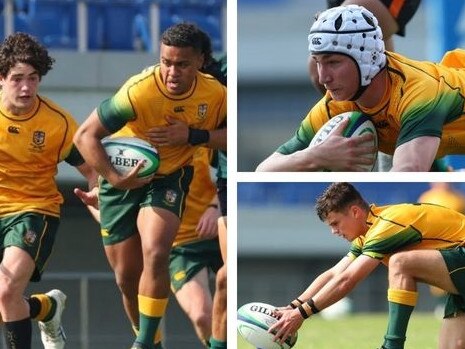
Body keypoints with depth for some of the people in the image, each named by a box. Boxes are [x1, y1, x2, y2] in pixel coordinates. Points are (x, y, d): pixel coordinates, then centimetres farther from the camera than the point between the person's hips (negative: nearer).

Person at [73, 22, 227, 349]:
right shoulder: (140, 91, -28)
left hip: (169, 178, 1)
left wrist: (193, 136, -24)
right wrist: (114, 178, -31)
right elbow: (85, 135, -22)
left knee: (155, 255, -24)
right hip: (124, 177, -1)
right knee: (126, 273, 5)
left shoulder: (215, 93, -17)